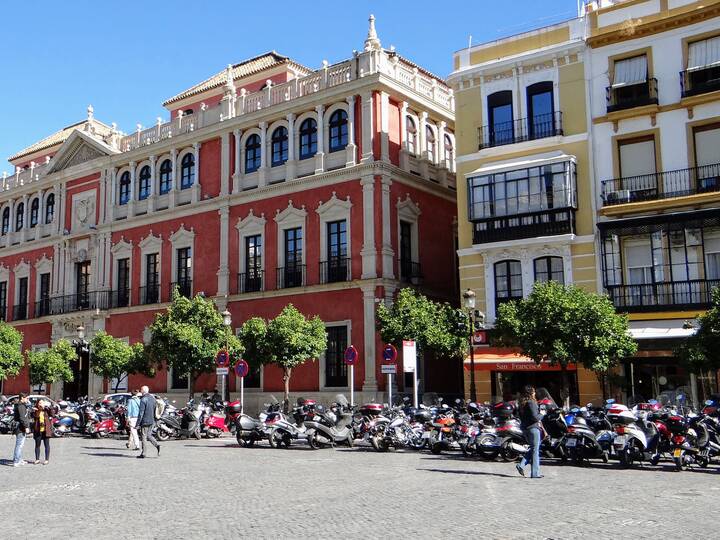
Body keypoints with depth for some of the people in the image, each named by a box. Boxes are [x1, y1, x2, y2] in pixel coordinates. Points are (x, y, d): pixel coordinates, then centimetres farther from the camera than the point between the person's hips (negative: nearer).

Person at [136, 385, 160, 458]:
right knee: (149, 435, 17)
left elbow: (141, 412, -18)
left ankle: (143, 453, 4)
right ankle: (157, 445, -3)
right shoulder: (152, 398, 10)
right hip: (152, 421, 7)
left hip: (145, 421, -7)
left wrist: (138, 423, -15)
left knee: (143, 437, 0)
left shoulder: (143, 399, -15)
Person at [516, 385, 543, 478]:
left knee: (532, 449, 19)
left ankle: (521, 465, 6)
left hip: (524, 428, 8)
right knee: (535, 450, 0)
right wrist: (542, 415, -2)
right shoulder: (531, 402, -16)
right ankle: (535, 473, 3)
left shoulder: (521, 403, 10)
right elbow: (535, 417, -22)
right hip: (533, 428, -8)